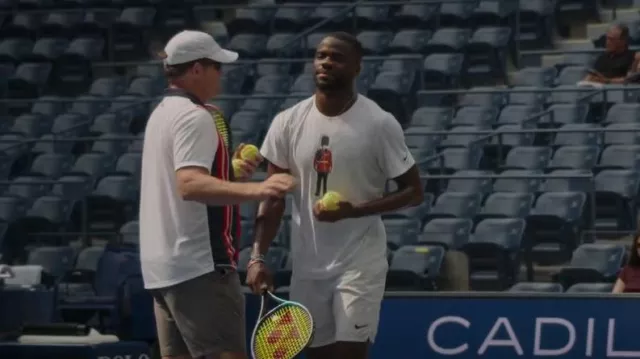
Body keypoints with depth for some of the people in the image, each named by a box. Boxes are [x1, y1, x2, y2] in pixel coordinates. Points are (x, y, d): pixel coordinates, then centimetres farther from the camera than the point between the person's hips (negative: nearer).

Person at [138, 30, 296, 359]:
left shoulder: (163, 113, 17)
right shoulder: (195, 116, -13)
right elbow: (190, 185, -28)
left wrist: (228, 170, 24)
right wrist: (255, 190, -41)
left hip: (162, 266, 10)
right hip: (198, 265, -10)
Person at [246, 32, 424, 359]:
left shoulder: (379, 124, -9)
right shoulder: (288, 123, 0)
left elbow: (414, 192, -5)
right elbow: (273, 198, 5)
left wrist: (354, 210, -19)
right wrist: (257, 256, -7)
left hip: (360, 265, -4)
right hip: (308, 267, 4)